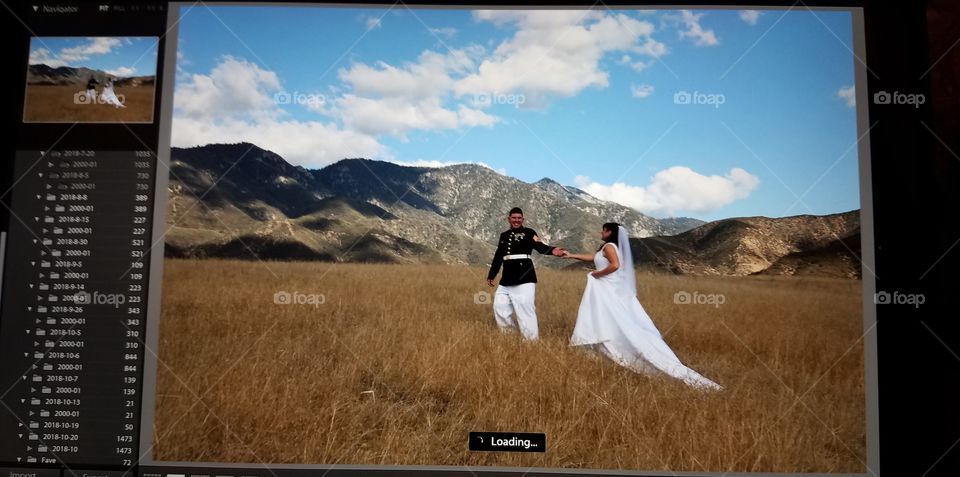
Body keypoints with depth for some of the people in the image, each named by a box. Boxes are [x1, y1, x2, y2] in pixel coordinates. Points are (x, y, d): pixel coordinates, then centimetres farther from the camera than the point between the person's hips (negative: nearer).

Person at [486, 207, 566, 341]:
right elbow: (498, 257, 22)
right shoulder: (504, 236, 16)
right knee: (499, 306, 10)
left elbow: (541, 247, -15)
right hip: (507, 279, 6)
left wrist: (552, 250, -36)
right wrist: (491, 276, 24)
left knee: (525, 309, -10)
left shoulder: (529, 233, 1)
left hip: (524, 278, -6)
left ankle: (532, 341, -4)